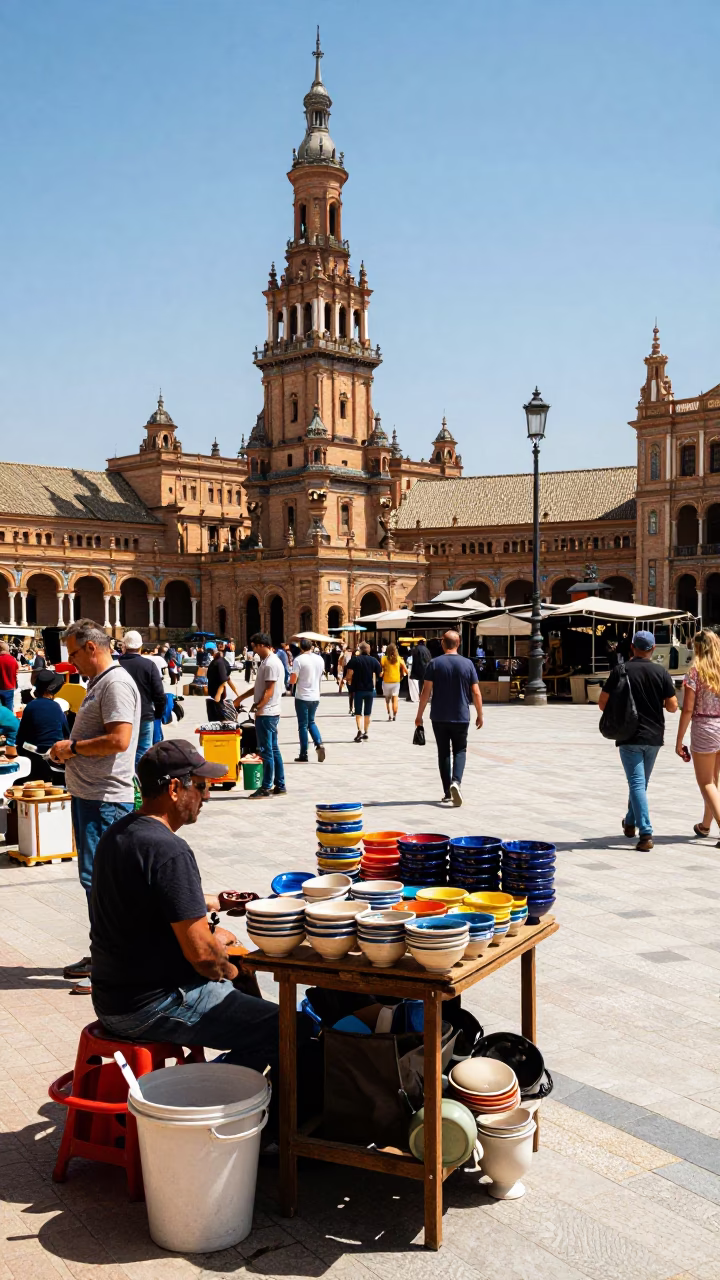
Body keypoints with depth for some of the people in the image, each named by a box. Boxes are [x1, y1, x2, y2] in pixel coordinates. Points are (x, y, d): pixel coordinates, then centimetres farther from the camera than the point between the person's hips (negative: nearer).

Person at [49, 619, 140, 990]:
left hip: (105, 800, -11)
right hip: (88, 794, 11)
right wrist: (67, 750, 8)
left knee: (98, 879, -7)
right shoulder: (99, 683, 17)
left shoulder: (116, 683, -16)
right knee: (94, 878, 16)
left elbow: (118, 739, -25)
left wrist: (72, 746, -14)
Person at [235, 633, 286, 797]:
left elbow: (269, 691, -21)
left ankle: (266, 788, 1)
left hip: (266, 714, -10)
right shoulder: (267, 661, 15)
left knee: (266, 751, -4)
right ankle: (280, 786, 18)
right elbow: (259, 687, 22)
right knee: (273, 750, 13)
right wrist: (240, 698, 24)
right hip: (270, 713, 10)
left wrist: (258, 708, -19)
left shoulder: (271, 664, -16)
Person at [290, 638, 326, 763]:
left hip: (302, 697, -5)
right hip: (315, 697, 5)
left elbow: (293, 680, -17)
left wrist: (292, 679, 5)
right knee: (311, 722, 21)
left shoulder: (299, 660, -14)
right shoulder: (320, 659, 4)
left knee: (303, 725, 3)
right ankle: (319, 744, -1)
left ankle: (303, 755, 6)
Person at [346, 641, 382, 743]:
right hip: (370, 689, 2)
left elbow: (349, 674, -15)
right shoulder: (373, 660, -1)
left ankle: (360, 730, -17)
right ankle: (365, 733, 15)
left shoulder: (354, 660, -8)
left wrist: (348, 680, 5)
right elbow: (380, 674, 3)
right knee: (367, 713, 13)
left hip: (358, 689, -2)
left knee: (358, 712, 3)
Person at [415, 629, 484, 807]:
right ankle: (456, 782, -14)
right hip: (461, 717, 0)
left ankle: (447, 793, 9)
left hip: (439, 717, 0)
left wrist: (419, 714, 1)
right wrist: (480, 714, 9)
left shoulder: (434, 663, -4)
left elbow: (426, 691, -7)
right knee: (460, 750, 11)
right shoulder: (468, 664, -2)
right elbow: (476, 693, -2)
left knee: (443, 752, 10)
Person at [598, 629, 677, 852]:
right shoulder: (661, 672, -2)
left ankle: (645, 834, -15)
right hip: (654, 736, 3)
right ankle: (630, 823, 35)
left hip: (629, 736, -3)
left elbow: (602, 703, -6)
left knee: (637, 783, -5)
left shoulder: (621, 671, -7)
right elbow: (672, 706, -2)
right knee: (641, 782, 19)